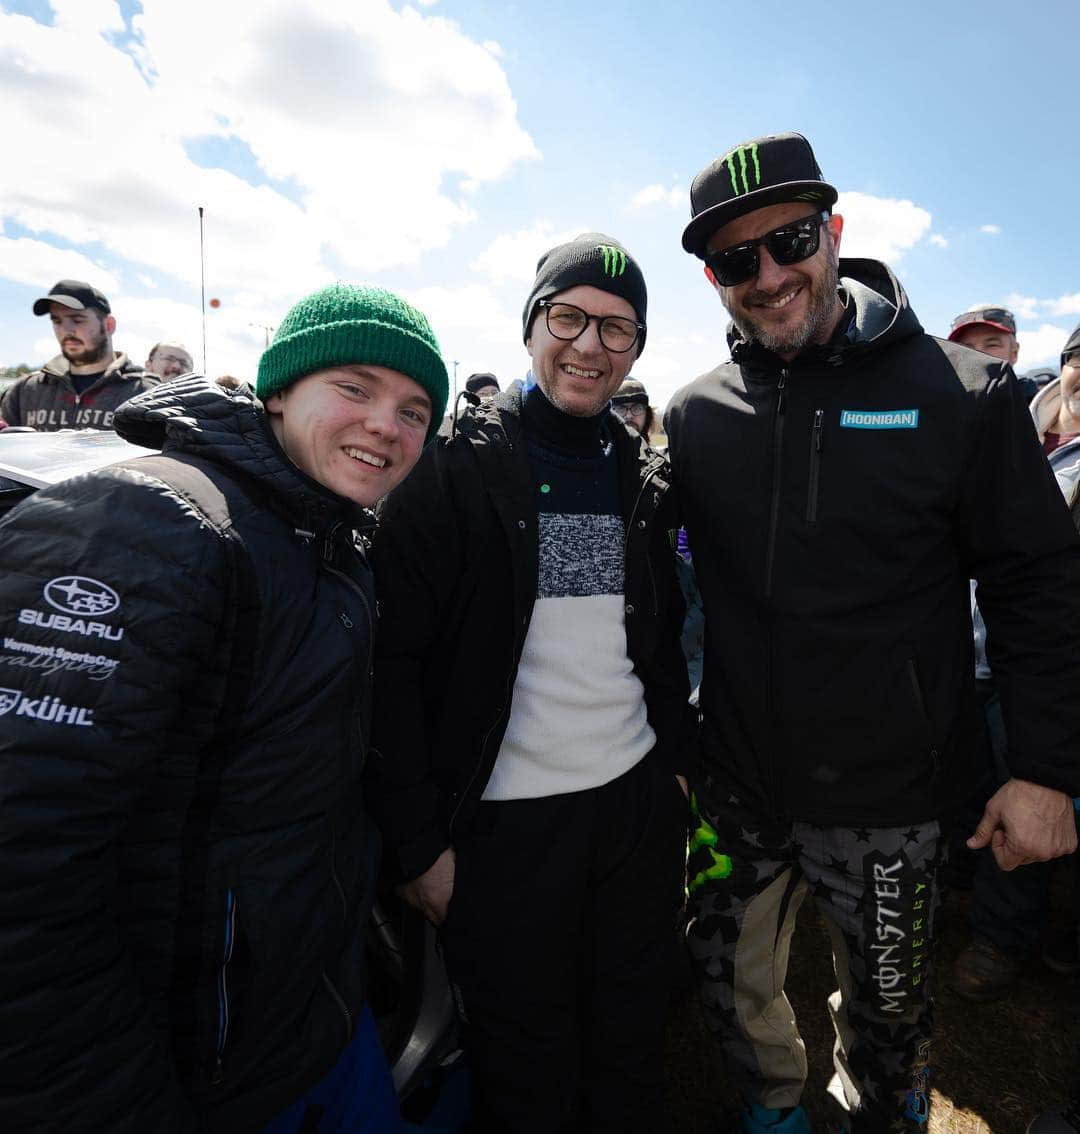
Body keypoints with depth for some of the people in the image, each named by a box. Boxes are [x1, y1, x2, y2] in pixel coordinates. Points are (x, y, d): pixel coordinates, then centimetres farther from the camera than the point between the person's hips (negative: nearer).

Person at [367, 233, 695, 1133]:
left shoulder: (642, 476, 7)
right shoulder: (455, 469, -10)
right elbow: (394, 660, -13)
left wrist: (679, 756, 9)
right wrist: (419, 840, -12)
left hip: (641, 801, 5)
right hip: (505, 823, -4)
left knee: (633, 1055, 23)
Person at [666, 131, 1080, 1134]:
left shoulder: (960, 395, -10)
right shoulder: (695, 416, -2)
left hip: (888, 795, -2)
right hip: (736, 784, 3)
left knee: (885, 1014, 20)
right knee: (733, 987, 22)